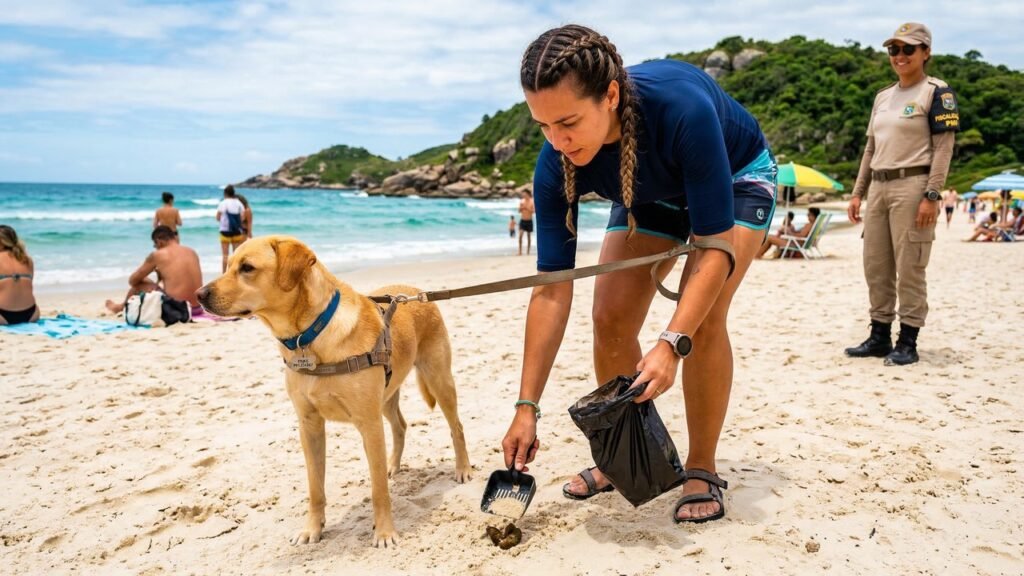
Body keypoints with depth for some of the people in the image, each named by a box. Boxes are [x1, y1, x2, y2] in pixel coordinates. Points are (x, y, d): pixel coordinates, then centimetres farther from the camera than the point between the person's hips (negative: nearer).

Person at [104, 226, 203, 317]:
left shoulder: (157, 255, -2)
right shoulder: (192, 252, 10)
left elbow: (132, 280, 11)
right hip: (197, 308, 5)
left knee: (139, 284, 18)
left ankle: (121, 307, 47)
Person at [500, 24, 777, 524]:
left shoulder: (682, 106, -43)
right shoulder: (556, 166, -29)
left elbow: (715, 245, -38)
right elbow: (552, 290, -27)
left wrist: (672, 344, -50)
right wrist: (527, 407, -27)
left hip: (735, 177, -3)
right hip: (651, 196, 4)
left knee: (702, 318, -22)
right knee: (610, 319, -8)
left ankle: (702, 471, -4)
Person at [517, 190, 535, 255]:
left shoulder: (532, 201, -6)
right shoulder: (521, 201, 2)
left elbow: (534, 211, -13)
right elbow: (519, 211, 6)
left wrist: (527, 208, -23)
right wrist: (521, 207, -14)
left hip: (529, 221, -1)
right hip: (522, 220, 1)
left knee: (528, 236, 7)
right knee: (520, 235, -13)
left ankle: (528, 251, 17)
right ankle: (520, 251, -8)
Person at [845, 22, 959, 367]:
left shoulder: (936, 92, -1)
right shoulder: (883, 97, 19)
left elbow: (944, 148, -8)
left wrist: (931, 196, -17)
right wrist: (857, 193, 14)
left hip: (913, 186, -7)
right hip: (878, 187, 7)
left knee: (909, 269, -5)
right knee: (875, 268, 8)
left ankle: (908, 342, 3)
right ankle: (879, 337, 17)